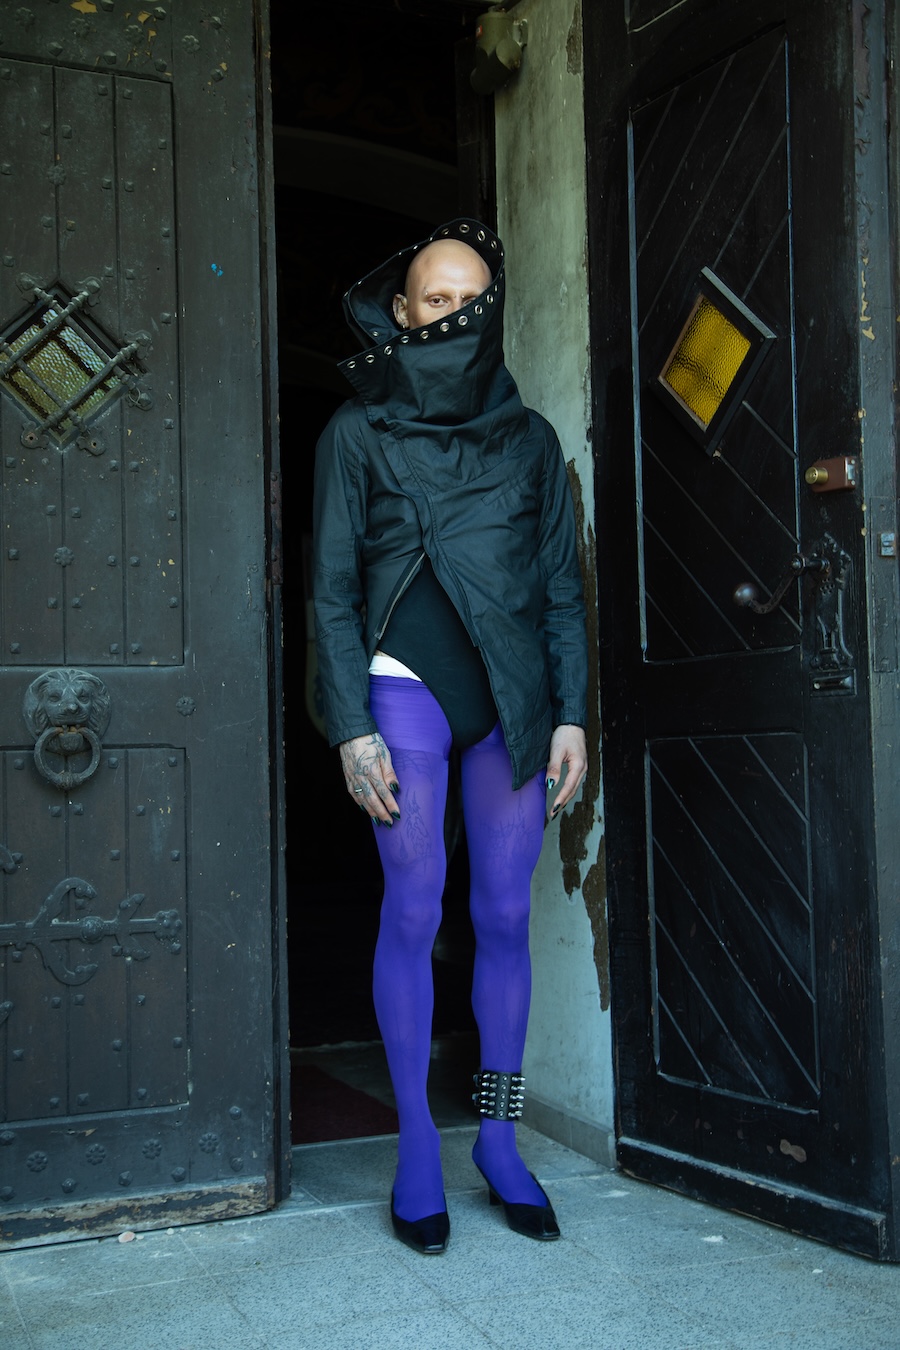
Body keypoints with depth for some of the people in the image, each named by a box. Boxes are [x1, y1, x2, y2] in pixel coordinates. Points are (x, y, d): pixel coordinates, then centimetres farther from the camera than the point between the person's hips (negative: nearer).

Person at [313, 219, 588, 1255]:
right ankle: (416, 1148, 10)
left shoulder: (529, 437, 13)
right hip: (406, 687, -2)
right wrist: (352, 725, -8)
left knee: (505, 915, 4)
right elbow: (333, 591, 1)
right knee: (414, 913, -2)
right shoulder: (358, 432, 5)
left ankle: (497, 1140, 17)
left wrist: (570, 712, 2)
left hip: (513, 698, 3)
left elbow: (563, 587, 12)